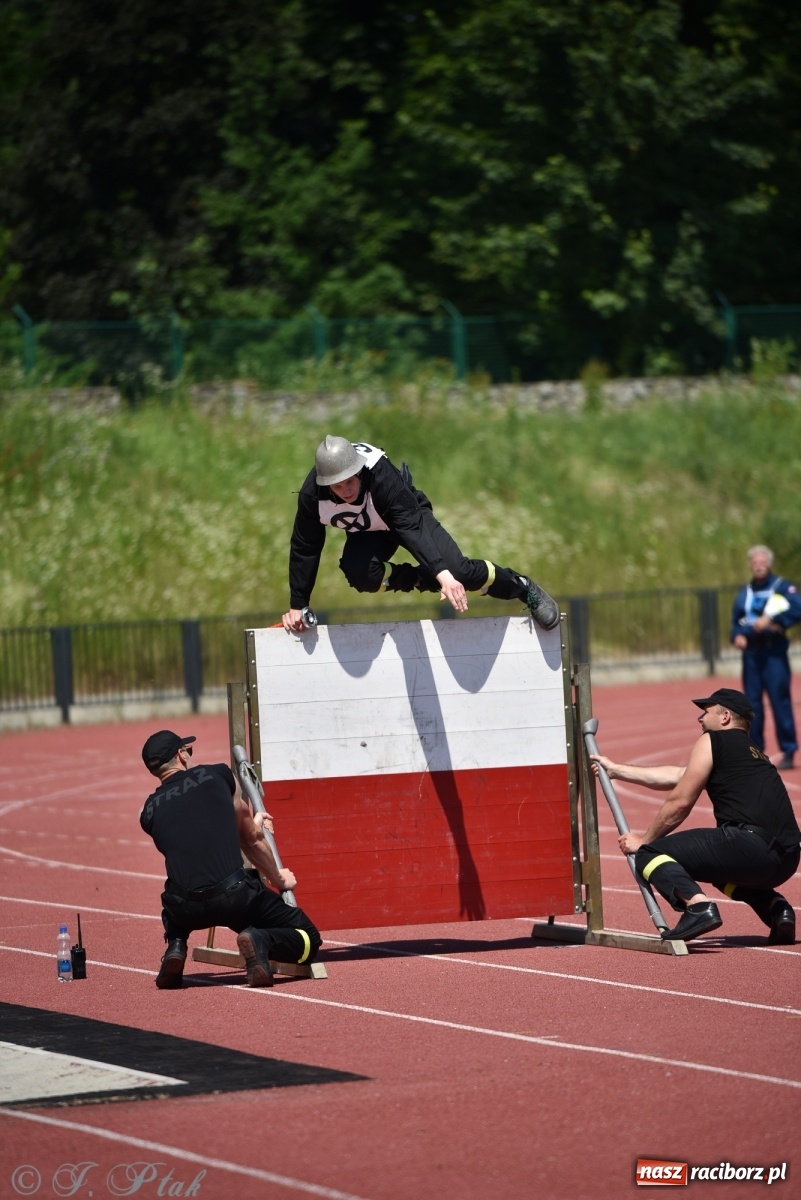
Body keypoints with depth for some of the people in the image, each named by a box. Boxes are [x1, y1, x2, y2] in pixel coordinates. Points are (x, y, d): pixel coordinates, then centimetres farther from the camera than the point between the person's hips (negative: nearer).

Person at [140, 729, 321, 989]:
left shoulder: (149, 813, 15)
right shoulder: (218, 775, 11)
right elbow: (252, 839, 20)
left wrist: (247, 825, 48)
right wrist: (278, 880, 37)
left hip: (187, 909, 3)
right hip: (234, 898, -3)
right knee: (307, 940, 13)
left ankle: (175, 946, 12)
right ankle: (261, 941, -17)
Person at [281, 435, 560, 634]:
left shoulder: (382, 476, -39)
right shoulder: (312, 495, -30)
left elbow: (411, 528, -45)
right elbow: (304, 549, -17)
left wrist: (444, 575, -55)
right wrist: (297, 606, -12)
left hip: (409, 514, -3)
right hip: (368, 534, 3)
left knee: (457, 571, -20)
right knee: (360, 574, -30)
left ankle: (523, 588, 6)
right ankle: (424, 582, -4)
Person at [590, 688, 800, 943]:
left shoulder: (712, 741, 7)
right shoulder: (752, 752, 30)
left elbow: (679, 803, 4)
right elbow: (676, 776, 36)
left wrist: (643, 841, 17)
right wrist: (615, 770, 42)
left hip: (750, 844, -8)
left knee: (649, 854, 0)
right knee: (722, 868, 41)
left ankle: (698, 906, -26)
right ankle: (776, 907, 13)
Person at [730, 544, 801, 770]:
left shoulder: (783, 587, -2)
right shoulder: (744, 593, 16)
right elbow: (735, 621, 21)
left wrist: (771, 620, -21)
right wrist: (737, 636, 0)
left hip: (773, 652, -6)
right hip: (750, 652, 6)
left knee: (780, 701, -9)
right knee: (752, 703, 6)